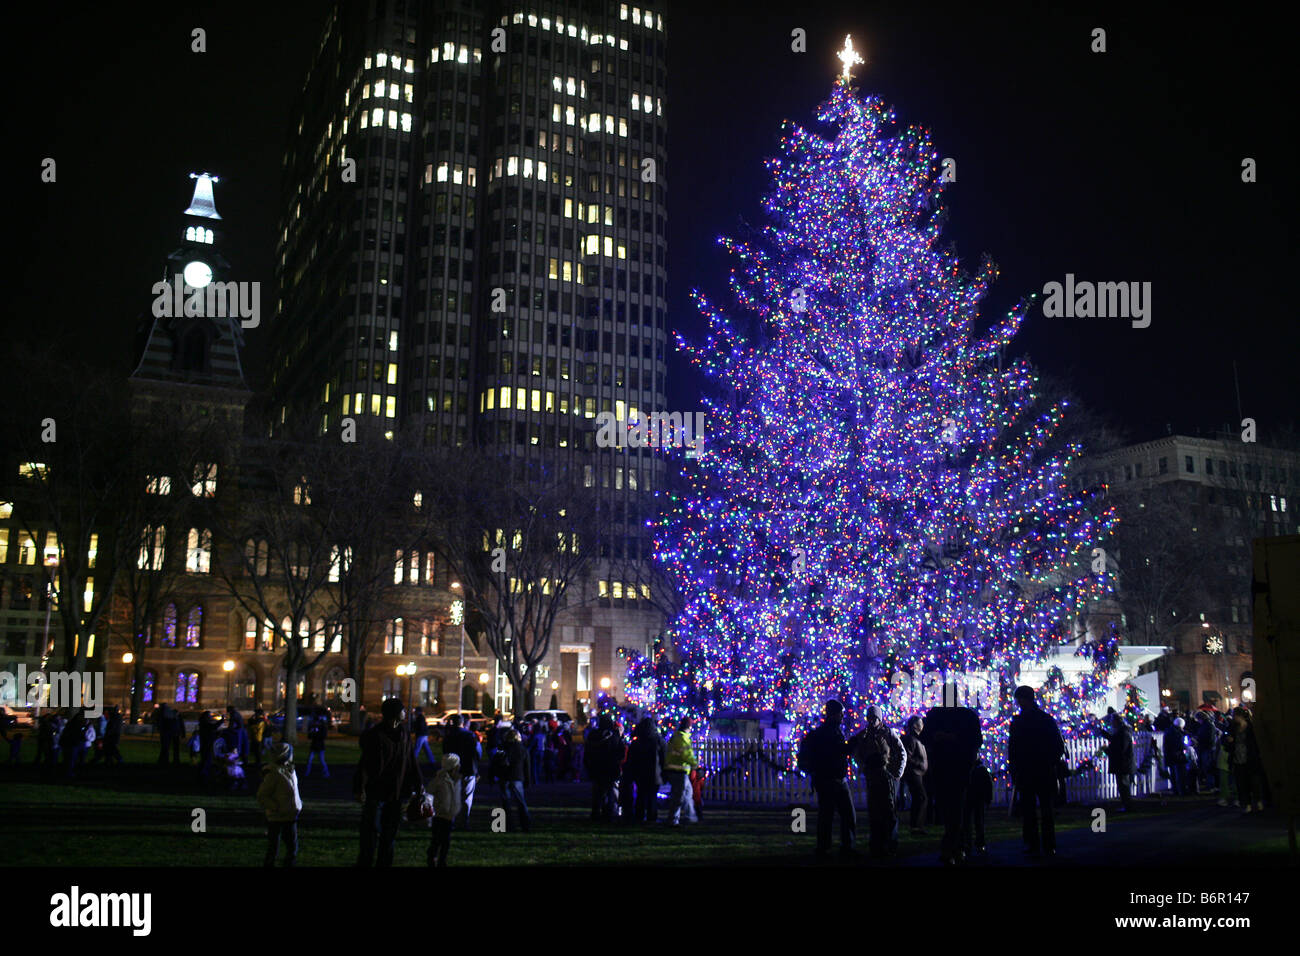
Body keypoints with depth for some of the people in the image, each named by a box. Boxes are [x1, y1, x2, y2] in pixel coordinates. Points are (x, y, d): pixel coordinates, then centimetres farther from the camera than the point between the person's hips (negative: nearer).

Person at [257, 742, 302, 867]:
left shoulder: (290, 770, 6)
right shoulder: (273, 773, -18)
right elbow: (261, 797, -17)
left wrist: (298, 805, 9)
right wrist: (277, 808, -21)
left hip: (290, 817, 8)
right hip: (276, 819, -8)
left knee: (292, 847, 16)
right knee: (273, 851, 2)